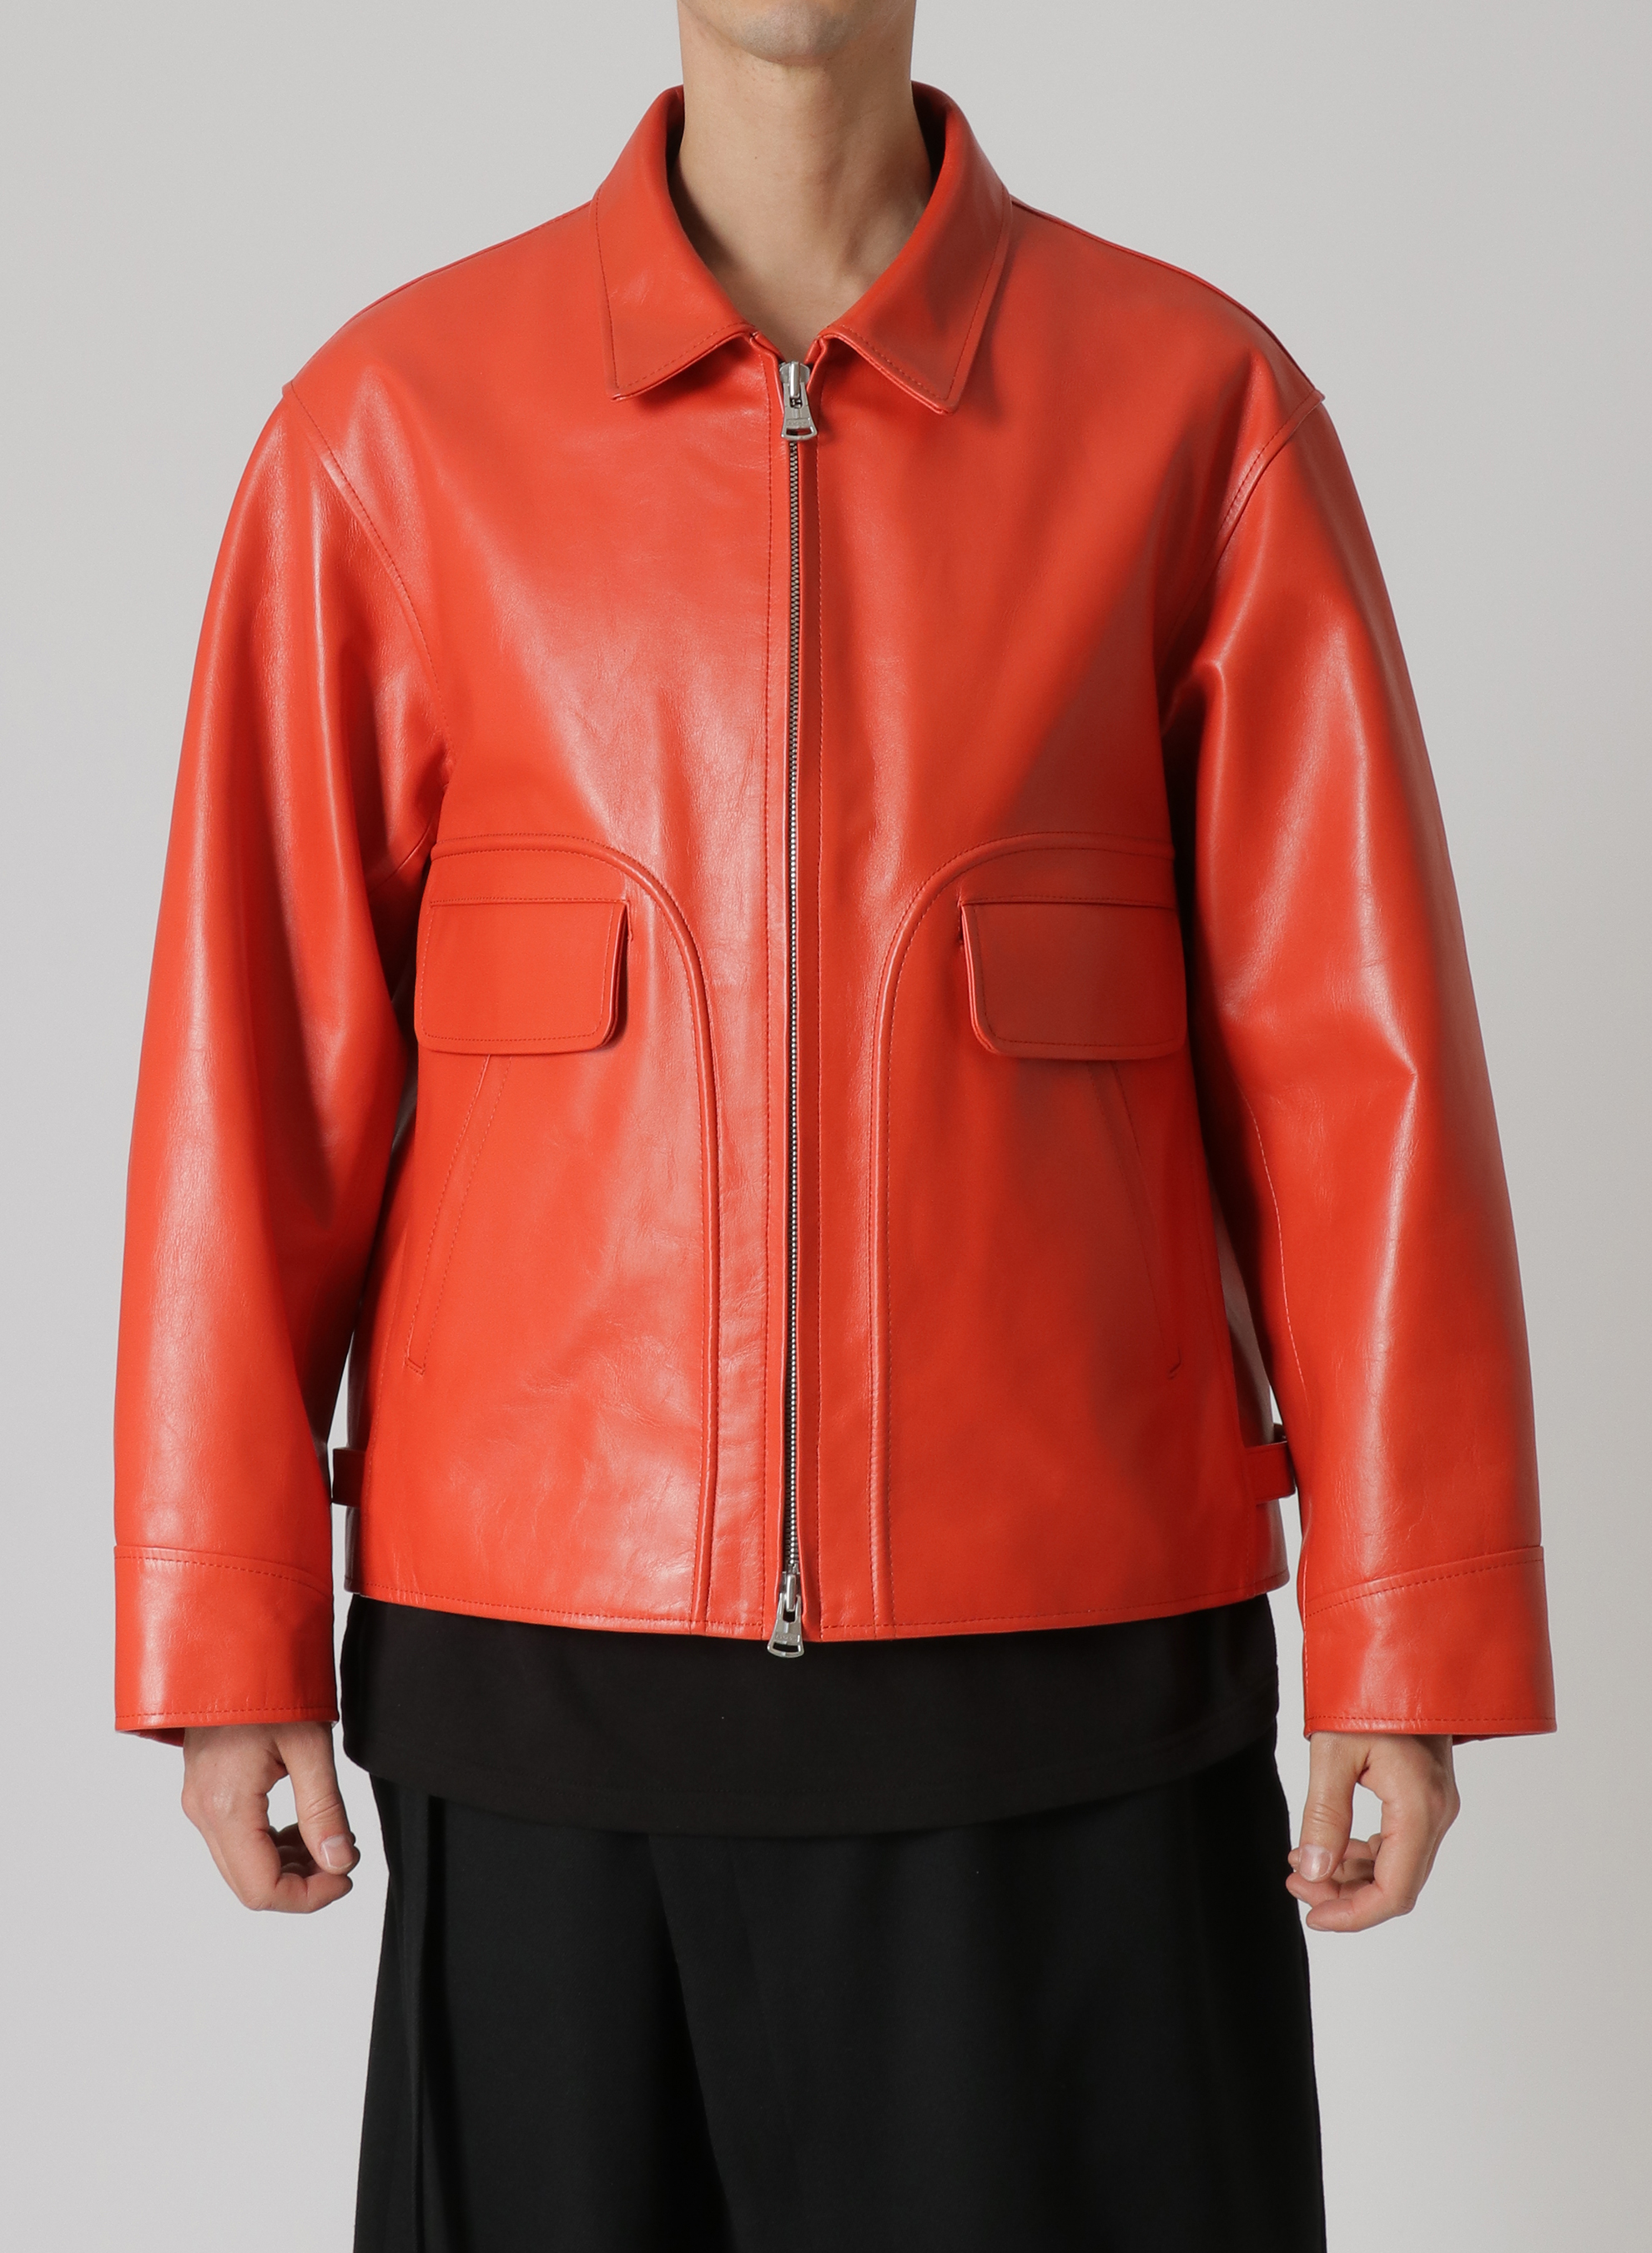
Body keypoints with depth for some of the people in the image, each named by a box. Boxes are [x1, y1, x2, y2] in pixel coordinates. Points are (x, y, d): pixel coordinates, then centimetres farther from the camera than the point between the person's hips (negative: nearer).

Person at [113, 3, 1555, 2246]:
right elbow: (259, 1048, 3)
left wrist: (1409, 1637, -3)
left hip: (1072, 1661, 0)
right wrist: (228, 1630, 1)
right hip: (543, 1645, 1)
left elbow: (1353, 1044, 0)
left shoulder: (1199, 405, 2)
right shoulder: (397, 420, 3)